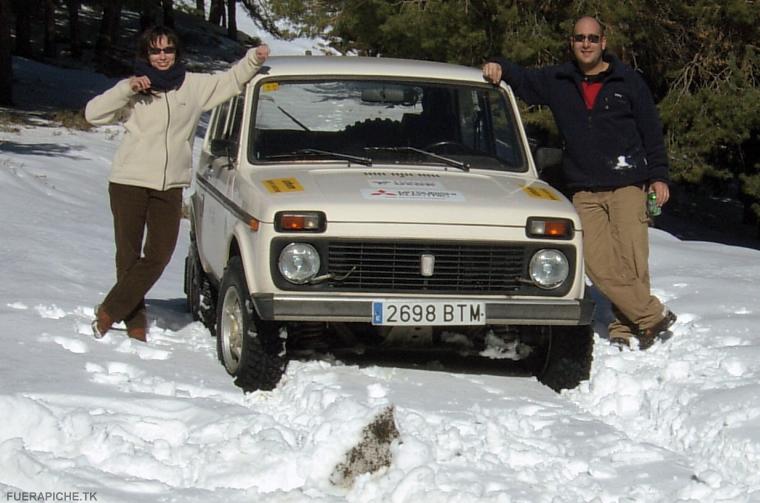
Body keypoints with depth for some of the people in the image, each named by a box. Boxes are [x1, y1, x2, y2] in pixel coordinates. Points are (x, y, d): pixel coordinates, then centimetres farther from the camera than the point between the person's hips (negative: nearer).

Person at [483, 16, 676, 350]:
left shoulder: (628, 81, 5)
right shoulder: (557, 81, 11)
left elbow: (651, 131, 7)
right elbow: (522, 79, 21)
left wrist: (658, 176, 2)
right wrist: (498, 67, -1)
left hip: (628, 187, -2)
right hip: (584, 191, 2)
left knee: (632, 260, -11)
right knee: (598, 263, -11)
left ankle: (624, 329, -1)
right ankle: (654, 317, -7)